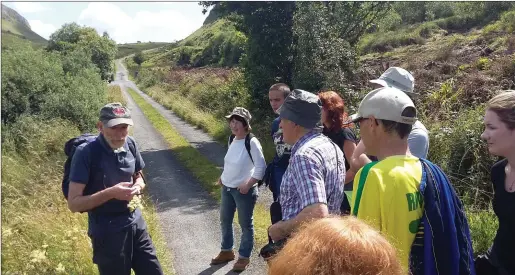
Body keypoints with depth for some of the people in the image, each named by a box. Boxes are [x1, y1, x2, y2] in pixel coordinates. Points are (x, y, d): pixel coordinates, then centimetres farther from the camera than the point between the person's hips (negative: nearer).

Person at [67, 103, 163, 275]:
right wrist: (110, 193, -27)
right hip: (107, 233, -5)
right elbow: (74, 203, -16)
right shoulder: (86, 153, -18)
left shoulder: (130, 144, -1)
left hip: (136, 225, 5)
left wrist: (138, 186, -8)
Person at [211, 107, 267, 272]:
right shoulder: (231, 139, 5)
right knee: (225, 220, 19)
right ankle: (227, 251, 39)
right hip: (227, 188, 8)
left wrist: (248, 185, -18)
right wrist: (223, 177, 11)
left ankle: (244, 257, 25)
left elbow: (261, 167, -17)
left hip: (244, 190, -8)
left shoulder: (251, 142, -18)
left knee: (245, 224, 8)